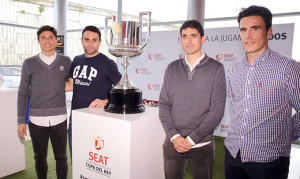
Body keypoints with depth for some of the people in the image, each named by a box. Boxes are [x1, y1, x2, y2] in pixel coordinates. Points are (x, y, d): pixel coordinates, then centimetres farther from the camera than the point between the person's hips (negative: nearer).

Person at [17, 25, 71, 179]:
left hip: (59, 119, 0)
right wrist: (21, 121, 2)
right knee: (40, 158, 15)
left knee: (61, 158, 10)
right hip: (36, 120, 0)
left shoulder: (66, 62, 4)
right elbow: (22, 93, 4)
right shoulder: (29, 64, 2)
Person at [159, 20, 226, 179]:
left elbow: (217, 110, -9)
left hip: (202, 144, -2)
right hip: (172, 142, 3)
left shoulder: (216, 68, -4)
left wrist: (191, 139, -11)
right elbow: (164, 103, 3)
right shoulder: (172, 68, 5)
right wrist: (174, 136, -9)